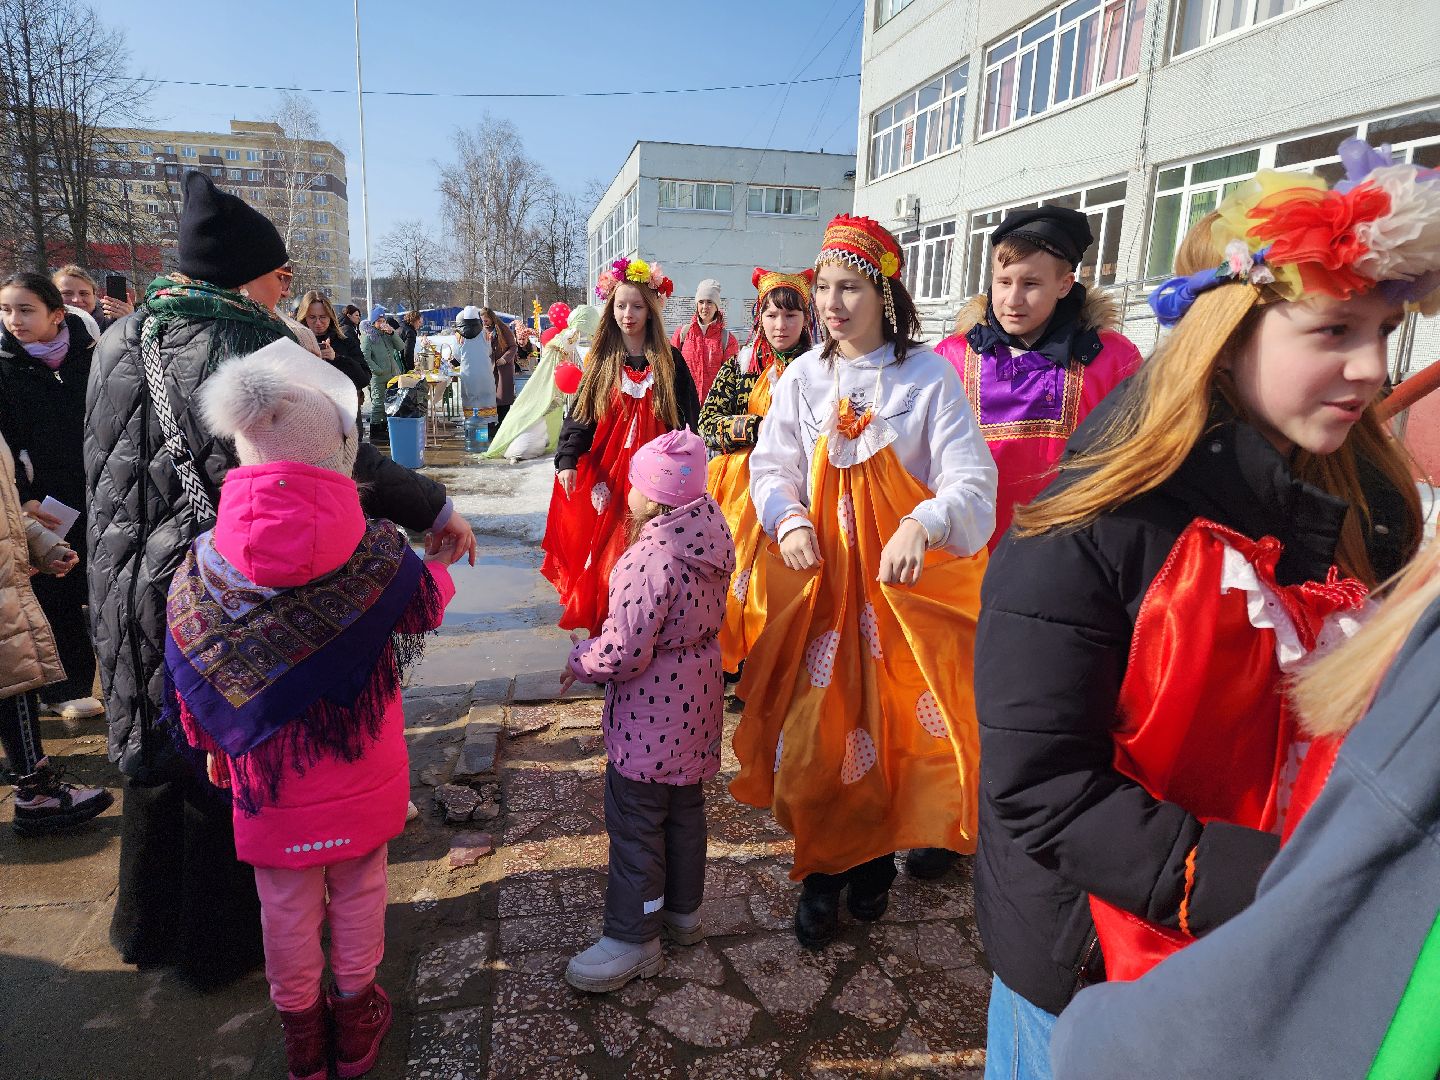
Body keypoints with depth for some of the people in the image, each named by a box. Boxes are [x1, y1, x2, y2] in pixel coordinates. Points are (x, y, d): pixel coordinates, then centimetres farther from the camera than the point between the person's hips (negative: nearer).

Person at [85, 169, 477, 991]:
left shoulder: (121, 344, 5)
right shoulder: (242, 351, -21)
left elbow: (108, 469, 14)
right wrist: (436, 508, -20)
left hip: (132, 588, 8)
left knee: (160, 750, 24)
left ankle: (149, 925, 44)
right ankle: (222, 944, 30)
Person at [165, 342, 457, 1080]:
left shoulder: (205, 563, -16)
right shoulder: (377, 553, -21)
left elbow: (190, 676, -4)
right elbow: (425, 604, 0)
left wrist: (211, 745, 14)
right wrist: (441, 564, 22)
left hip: (268, 774, 1)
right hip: (363, 771, 0)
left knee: (287, 906, 20)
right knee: (359, 891, 20)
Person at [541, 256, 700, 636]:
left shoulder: (669, 361, 4)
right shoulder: (600, 360, 7)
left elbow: (688, 418, 4)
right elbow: (579, 414, 2)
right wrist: (567, 459, -13)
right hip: (607, 473, 1)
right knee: (604, 554, 1)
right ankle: (604, 629, 17)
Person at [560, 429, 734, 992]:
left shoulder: (653, 557, -28)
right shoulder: (711, 541, 0)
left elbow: (625, 650, -29)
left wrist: (581, 660, -9)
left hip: (649, 717, -9)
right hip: (695, 705, 9)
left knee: (634, 822, 5)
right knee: (684, 806, 22)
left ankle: (632, 937, 18)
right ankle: (684, 910, 39)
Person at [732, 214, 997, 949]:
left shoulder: (930, 375, -7)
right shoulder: (803, 376, 4)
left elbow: (971, 481, -13)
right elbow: (772, 468, 4)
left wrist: (921, 527, -32)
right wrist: (789, 521, -17)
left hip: (906, 577, -2)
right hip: (818, 572, 2)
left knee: (892, 721, 7)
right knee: (815, 721, 4)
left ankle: (875, 857, 31)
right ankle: (822, 869, 23)